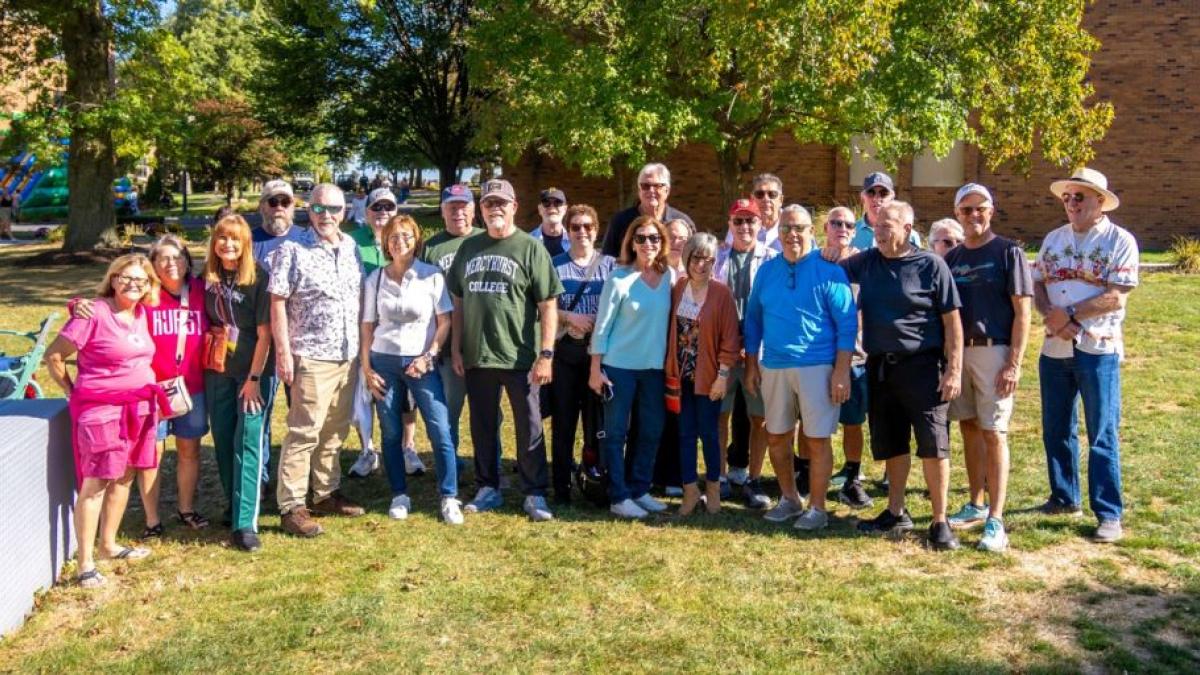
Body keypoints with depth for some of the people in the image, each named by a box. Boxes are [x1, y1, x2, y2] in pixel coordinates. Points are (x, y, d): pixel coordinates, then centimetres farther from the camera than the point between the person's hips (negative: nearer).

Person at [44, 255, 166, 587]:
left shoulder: (141, 314, 9)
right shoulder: (94, 314, -12)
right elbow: (53, 356, -9)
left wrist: (151, 397, 14)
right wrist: (71, 391, 0)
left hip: (139, 409, 7)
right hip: (101, 410, -7)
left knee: (123, 477, 14)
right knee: (95, 483, -6)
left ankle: (108, 545, 29)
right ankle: (85, 564, -1)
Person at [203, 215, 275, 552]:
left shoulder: (259, 277, -13)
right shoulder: (207, 275, 2)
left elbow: (264, 332, -13)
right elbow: (204, 320, 14)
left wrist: (254, 379, -15)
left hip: (254, 371, -5)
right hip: (218, 370, 5)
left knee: (248, 441, -9)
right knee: (223, 439, 11)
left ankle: (244, 523, -8)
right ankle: (235, 503, 29)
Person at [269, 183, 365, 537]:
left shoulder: (351, 248, 10)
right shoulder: (293, 250, -7)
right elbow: (277, 303, -9)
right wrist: (284, 353, -14)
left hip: (348, 356, 6)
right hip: (311, 358, -6)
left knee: (335, 431, 14)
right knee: (304, 433, -4)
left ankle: (326, 494, 27)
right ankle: (292, 507, 4)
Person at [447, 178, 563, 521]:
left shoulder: (530, 248, -4)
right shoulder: (469, 247, 10)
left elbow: (548, 306, -7)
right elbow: (458, 301, 14)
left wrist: (546, 353, -13)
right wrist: (456, 349, 8)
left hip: (520, 358, -4)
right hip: (476, 356, 4)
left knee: (529, 428, 5)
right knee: (483, 427, 13)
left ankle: (534, 494, 16)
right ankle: (488, 489, 27)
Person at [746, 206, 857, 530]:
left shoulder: (828, 270, -6)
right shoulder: (767, 270, 8)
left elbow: (847, 323, -8)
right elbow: (753, 319, 13)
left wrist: (842, 371, -13)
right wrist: (752, 365, 9)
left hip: (817, 367, -5)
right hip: (774, 367, 5)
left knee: (817, 440, 1)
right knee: (776, 437, 12)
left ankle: (817, 507, 15)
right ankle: (789, 498, 31)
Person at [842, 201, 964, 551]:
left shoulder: (931, 265, -6)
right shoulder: (867, 261, 8)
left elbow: (952, 320, -6)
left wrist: (954, 369, -11)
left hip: (921, 365, -5)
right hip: (879, 366, 5)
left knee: (933, 444, -5)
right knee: (890, 443, 14)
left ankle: (940, 521, 5)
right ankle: (896, 513, 27)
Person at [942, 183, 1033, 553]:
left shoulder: (1008, 252, -3)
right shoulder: (951, 257, 12)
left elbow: (1022, 311, -7)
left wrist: (1014, 363, -14)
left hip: (993, 352, -5)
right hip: (957, 351, 5)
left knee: (993, 433, -5)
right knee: (968, 428, 11)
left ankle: (995, 520, -2)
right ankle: (976, 504, 23)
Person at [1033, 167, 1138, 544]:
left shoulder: (1120, 241, -5)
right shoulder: (1053, 239, 12)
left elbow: (1116, 297, -13)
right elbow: (1037, 285, 7)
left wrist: (1070, 314, -15)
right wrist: (1050, 316, -11)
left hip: (1098, 348, -5)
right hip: (1054, 348, 6)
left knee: (1102, 436, -1)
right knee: (1056, 431, 13)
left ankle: (1109, 515, 6)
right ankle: (1064, 498, 29)